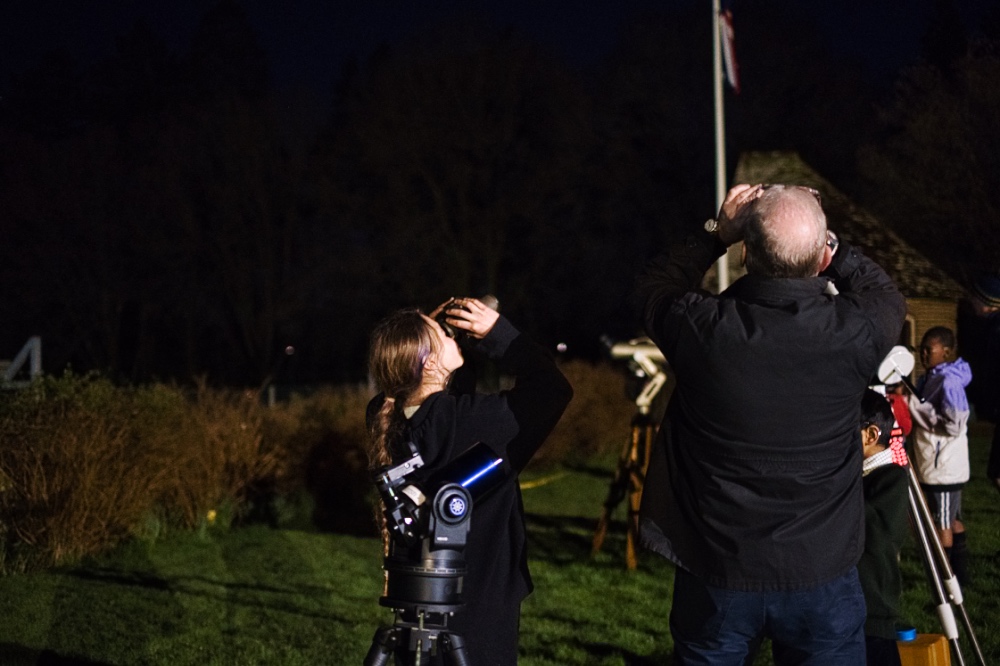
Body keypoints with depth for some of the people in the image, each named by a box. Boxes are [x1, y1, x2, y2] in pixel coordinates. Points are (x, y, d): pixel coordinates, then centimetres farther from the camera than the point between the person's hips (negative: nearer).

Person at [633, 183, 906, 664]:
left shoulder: (700, 327, -18)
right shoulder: (854, 333, -17)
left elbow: (651, 285, 7)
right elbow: (887, 297, 9)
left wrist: (717, 232, 8)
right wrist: (828, 241, 7)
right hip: (821, 577, 0)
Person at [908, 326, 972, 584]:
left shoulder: (949, 381, -18)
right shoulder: (929, 379, 11)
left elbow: (953, 425, -24)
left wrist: (913, 404, -23)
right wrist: (908, 402, 0)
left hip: (943, 468, -9)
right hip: (937, 465, 9)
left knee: (943, 523, -3)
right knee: (952, 519, 15)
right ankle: (959, 571, 24)